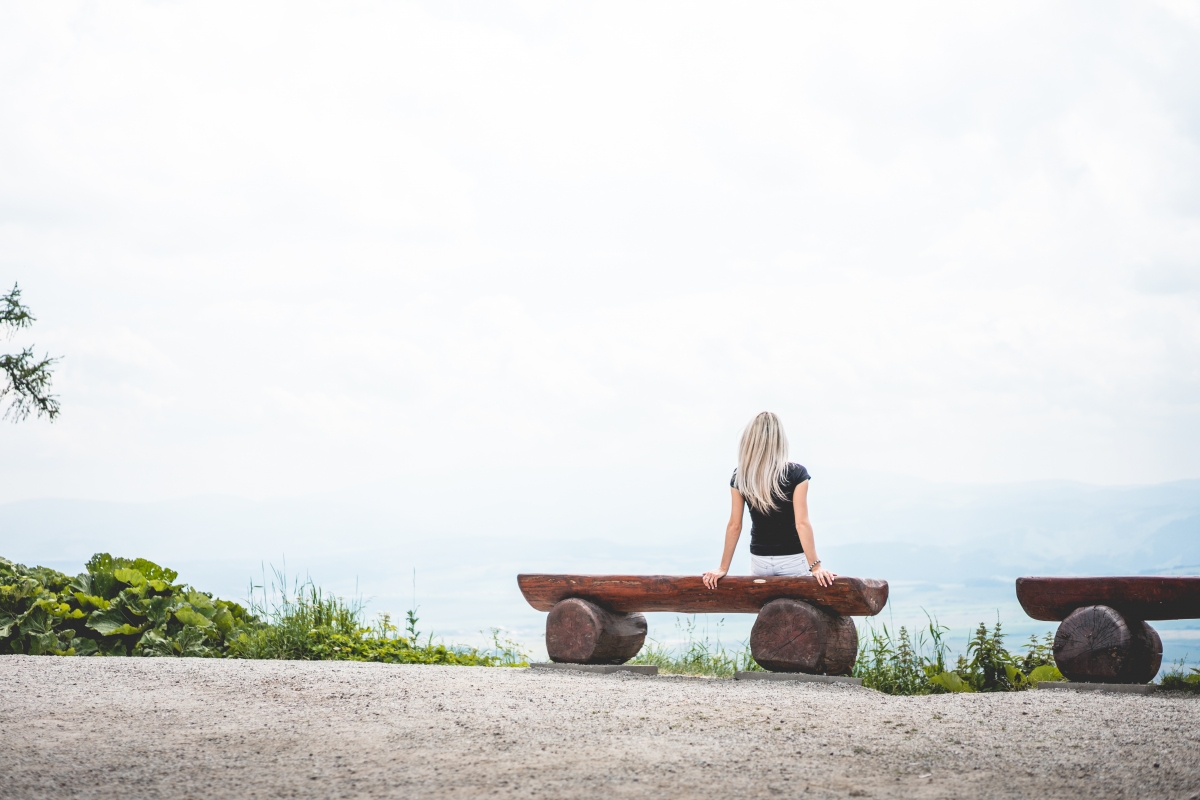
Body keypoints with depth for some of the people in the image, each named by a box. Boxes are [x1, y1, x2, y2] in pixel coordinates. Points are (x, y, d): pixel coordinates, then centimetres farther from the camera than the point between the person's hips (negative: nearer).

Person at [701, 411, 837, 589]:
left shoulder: (740, 477, -5)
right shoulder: (796, 474, -13)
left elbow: (734, 525, -3)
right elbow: (802, 523, -18)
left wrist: (723, 568, 3)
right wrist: (815, 566, -18)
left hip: (759, 560, 3)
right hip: (793, 559, -3)